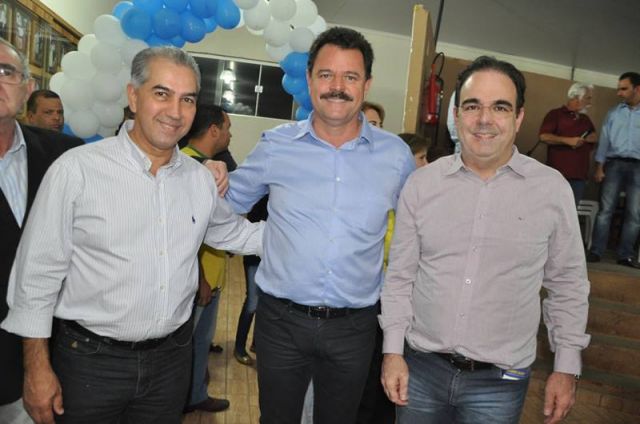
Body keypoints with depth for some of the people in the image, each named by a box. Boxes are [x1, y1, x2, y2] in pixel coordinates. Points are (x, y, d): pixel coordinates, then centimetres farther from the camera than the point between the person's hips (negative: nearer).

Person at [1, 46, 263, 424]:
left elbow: (234, 233, 15)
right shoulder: (77, 169, -14)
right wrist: (37, 367, -7)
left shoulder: (200, 177, 0)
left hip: (172, 359, 4)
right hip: (90, 361, -3)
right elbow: (38, 274, -10)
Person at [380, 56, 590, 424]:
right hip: (420, 366, 1)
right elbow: (400, 275, 2)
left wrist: (567, 367, 3)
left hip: (499, 381, -1)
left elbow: (567, 284, 2)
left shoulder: (552, 189, -6)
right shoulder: (421, 184, -4)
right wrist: (393, 351, 0)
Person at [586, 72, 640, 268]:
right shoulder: (613, 113, 12)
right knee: (606, 209, -5)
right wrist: (599, 167, 0)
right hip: (614, 164, 0)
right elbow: (604, 140, 8)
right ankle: (596, 251, -3)